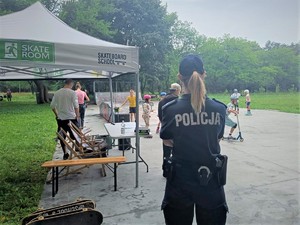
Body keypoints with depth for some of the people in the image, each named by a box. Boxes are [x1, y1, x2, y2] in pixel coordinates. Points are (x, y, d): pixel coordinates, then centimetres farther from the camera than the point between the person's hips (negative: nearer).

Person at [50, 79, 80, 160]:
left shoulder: (57, 93, 3)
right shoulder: (72, 93, -10)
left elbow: (52, 106, 5)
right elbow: (76, 106, -13)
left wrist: (56, 114, 17)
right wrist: (77, 115, -1)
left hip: (60, 118, 4)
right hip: (71, 118, -4)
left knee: (62, 137, 12)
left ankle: (65, 154, 18)